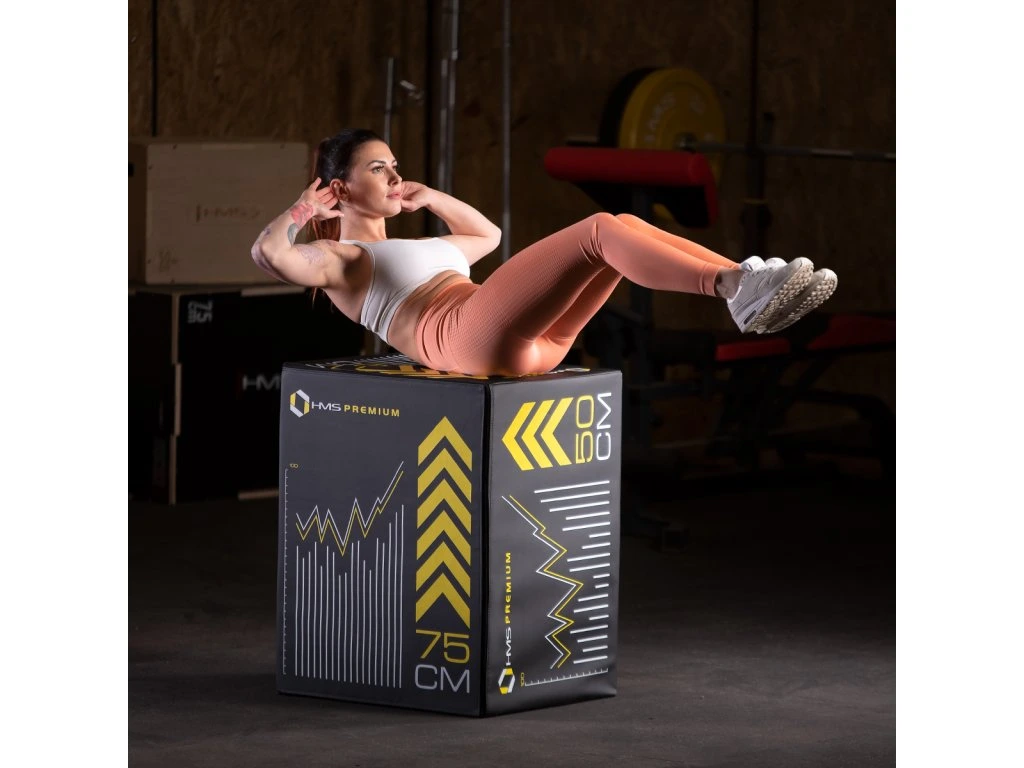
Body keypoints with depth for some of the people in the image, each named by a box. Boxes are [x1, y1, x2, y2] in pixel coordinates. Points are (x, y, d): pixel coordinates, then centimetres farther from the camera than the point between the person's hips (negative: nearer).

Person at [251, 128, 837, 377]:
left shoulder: (409, 248, 39)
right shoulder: (337, 259, 15)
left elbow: (488, 235, 53)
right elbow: (269, 255, -6)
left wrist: (430, 198, 45)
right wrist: (303, 212, 11)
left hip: (530, 343, 9)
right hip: (471, 336, -9)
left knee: (627, 226, -9)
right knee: (600, 230, -23)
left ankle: (747, 289, -27)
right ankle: (736, 286, -41)